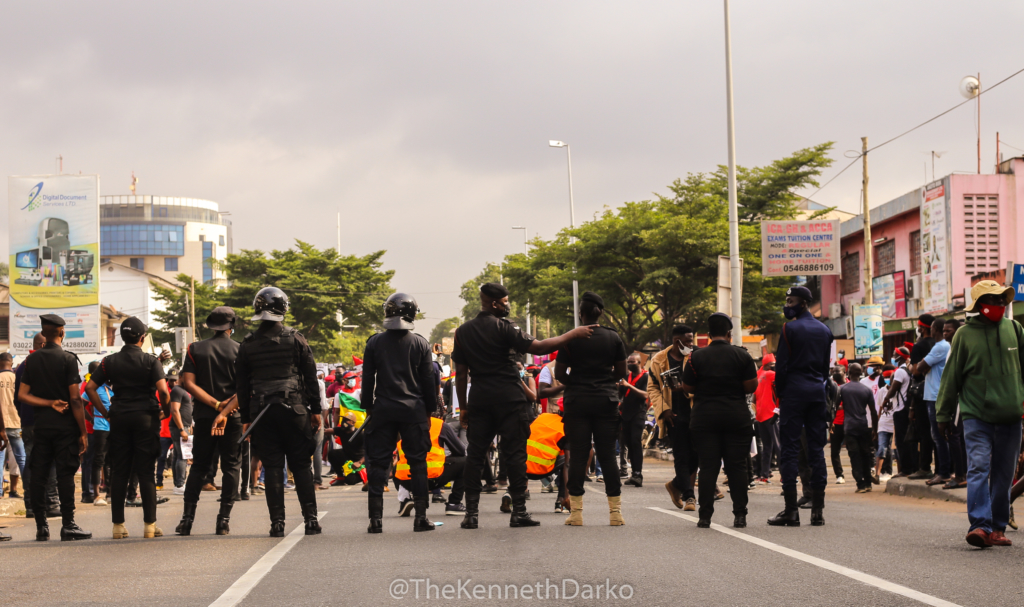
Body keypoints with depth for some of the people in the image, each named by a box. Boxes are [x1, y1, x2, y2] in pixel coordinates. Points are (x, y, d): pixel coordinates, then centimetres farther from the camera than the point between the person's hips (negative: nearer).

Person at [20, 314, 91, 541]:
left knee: (38, 474, 6)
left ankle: (41, 526, 7)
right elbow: (75, 399, -11)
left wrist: (50, 403, -1)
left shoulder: (31, 360, 6)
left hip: (40, 424, 4)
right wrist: (83, 432, -7)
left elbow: (22, 395, 2)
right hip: (65, 425, -4)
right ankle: (68, 525, -3)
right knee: (65, 474, -3)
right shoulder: (67, 359, -8)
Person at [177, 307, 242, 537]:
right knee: (231, 466, 6)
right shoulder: (240, 350, -1)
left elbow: (188, 383, -6)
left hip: (203, 416, 2)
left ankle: (187, 518, 3)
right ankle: (224, 520, 1)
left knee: (199, 467, 10)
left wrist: (216, 404, -9)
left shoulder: (195, 349, 4)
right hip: (233, 417, -2)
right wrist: (224, 411, -15)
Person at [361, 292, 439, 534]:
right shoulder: (420, 343, 0)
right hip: (414, 409, -1)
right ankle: (421, 516, 2)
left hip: (383, 408, 1)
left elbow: (368, 378, 4)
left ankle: (375, 518, 0)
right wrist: (429, 410, 11)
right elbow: (428, 380, 3)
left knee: (378, 463, 4)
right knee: (418, 462, 4)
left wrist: (368, 408, 11)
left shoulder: (375, 343, 2)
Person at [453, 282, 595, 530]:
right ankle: (519, 512, -2)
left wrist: (463, 407, 14)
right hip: (509, 399, -4)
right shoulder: (504, 328, -7)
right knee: (515, 453, -1)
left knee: (475, 455, 6)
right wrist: (573, 334, -8)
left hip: (479, 400, 5)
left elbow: (461, 374, 9)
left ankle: (471, 512, 2)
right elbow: (537, 347, -14)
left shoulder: (463, 332, 9)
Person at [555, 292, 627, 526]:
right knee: (607, 454, 4)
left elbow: (559, 374, -3)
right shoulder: (613, 338, 2)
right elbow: (621, 373, 6)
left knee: (578, 454, 2)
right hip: (606, 400, 2)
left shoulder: (570, 339, -4)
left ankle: (576, 511, 1)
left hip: (577, 401, -1)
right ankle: (615, 511, 2)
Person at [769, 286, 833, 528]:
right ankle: (818, 509, 4)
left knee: (790, 449, -4)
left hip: (794, 390, -6)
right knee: (816, 449, 6)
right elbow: (826, 365, 15)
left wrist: (780, 393, 1)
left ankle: (791, 510, -7)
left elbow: (781, 365, -8)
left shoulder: (790, 329, -6)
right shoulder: (824, 330, 14)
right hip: (818, 392, 6)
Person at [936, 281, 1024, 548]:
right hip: (976, 414, -3)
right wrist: (943, 415, 6)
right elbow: (951, 376, 5)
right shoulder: (965, 334, 0)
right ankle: (980, 525, -20)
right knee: (978, 468, -15)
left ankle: (998, 528, 14)